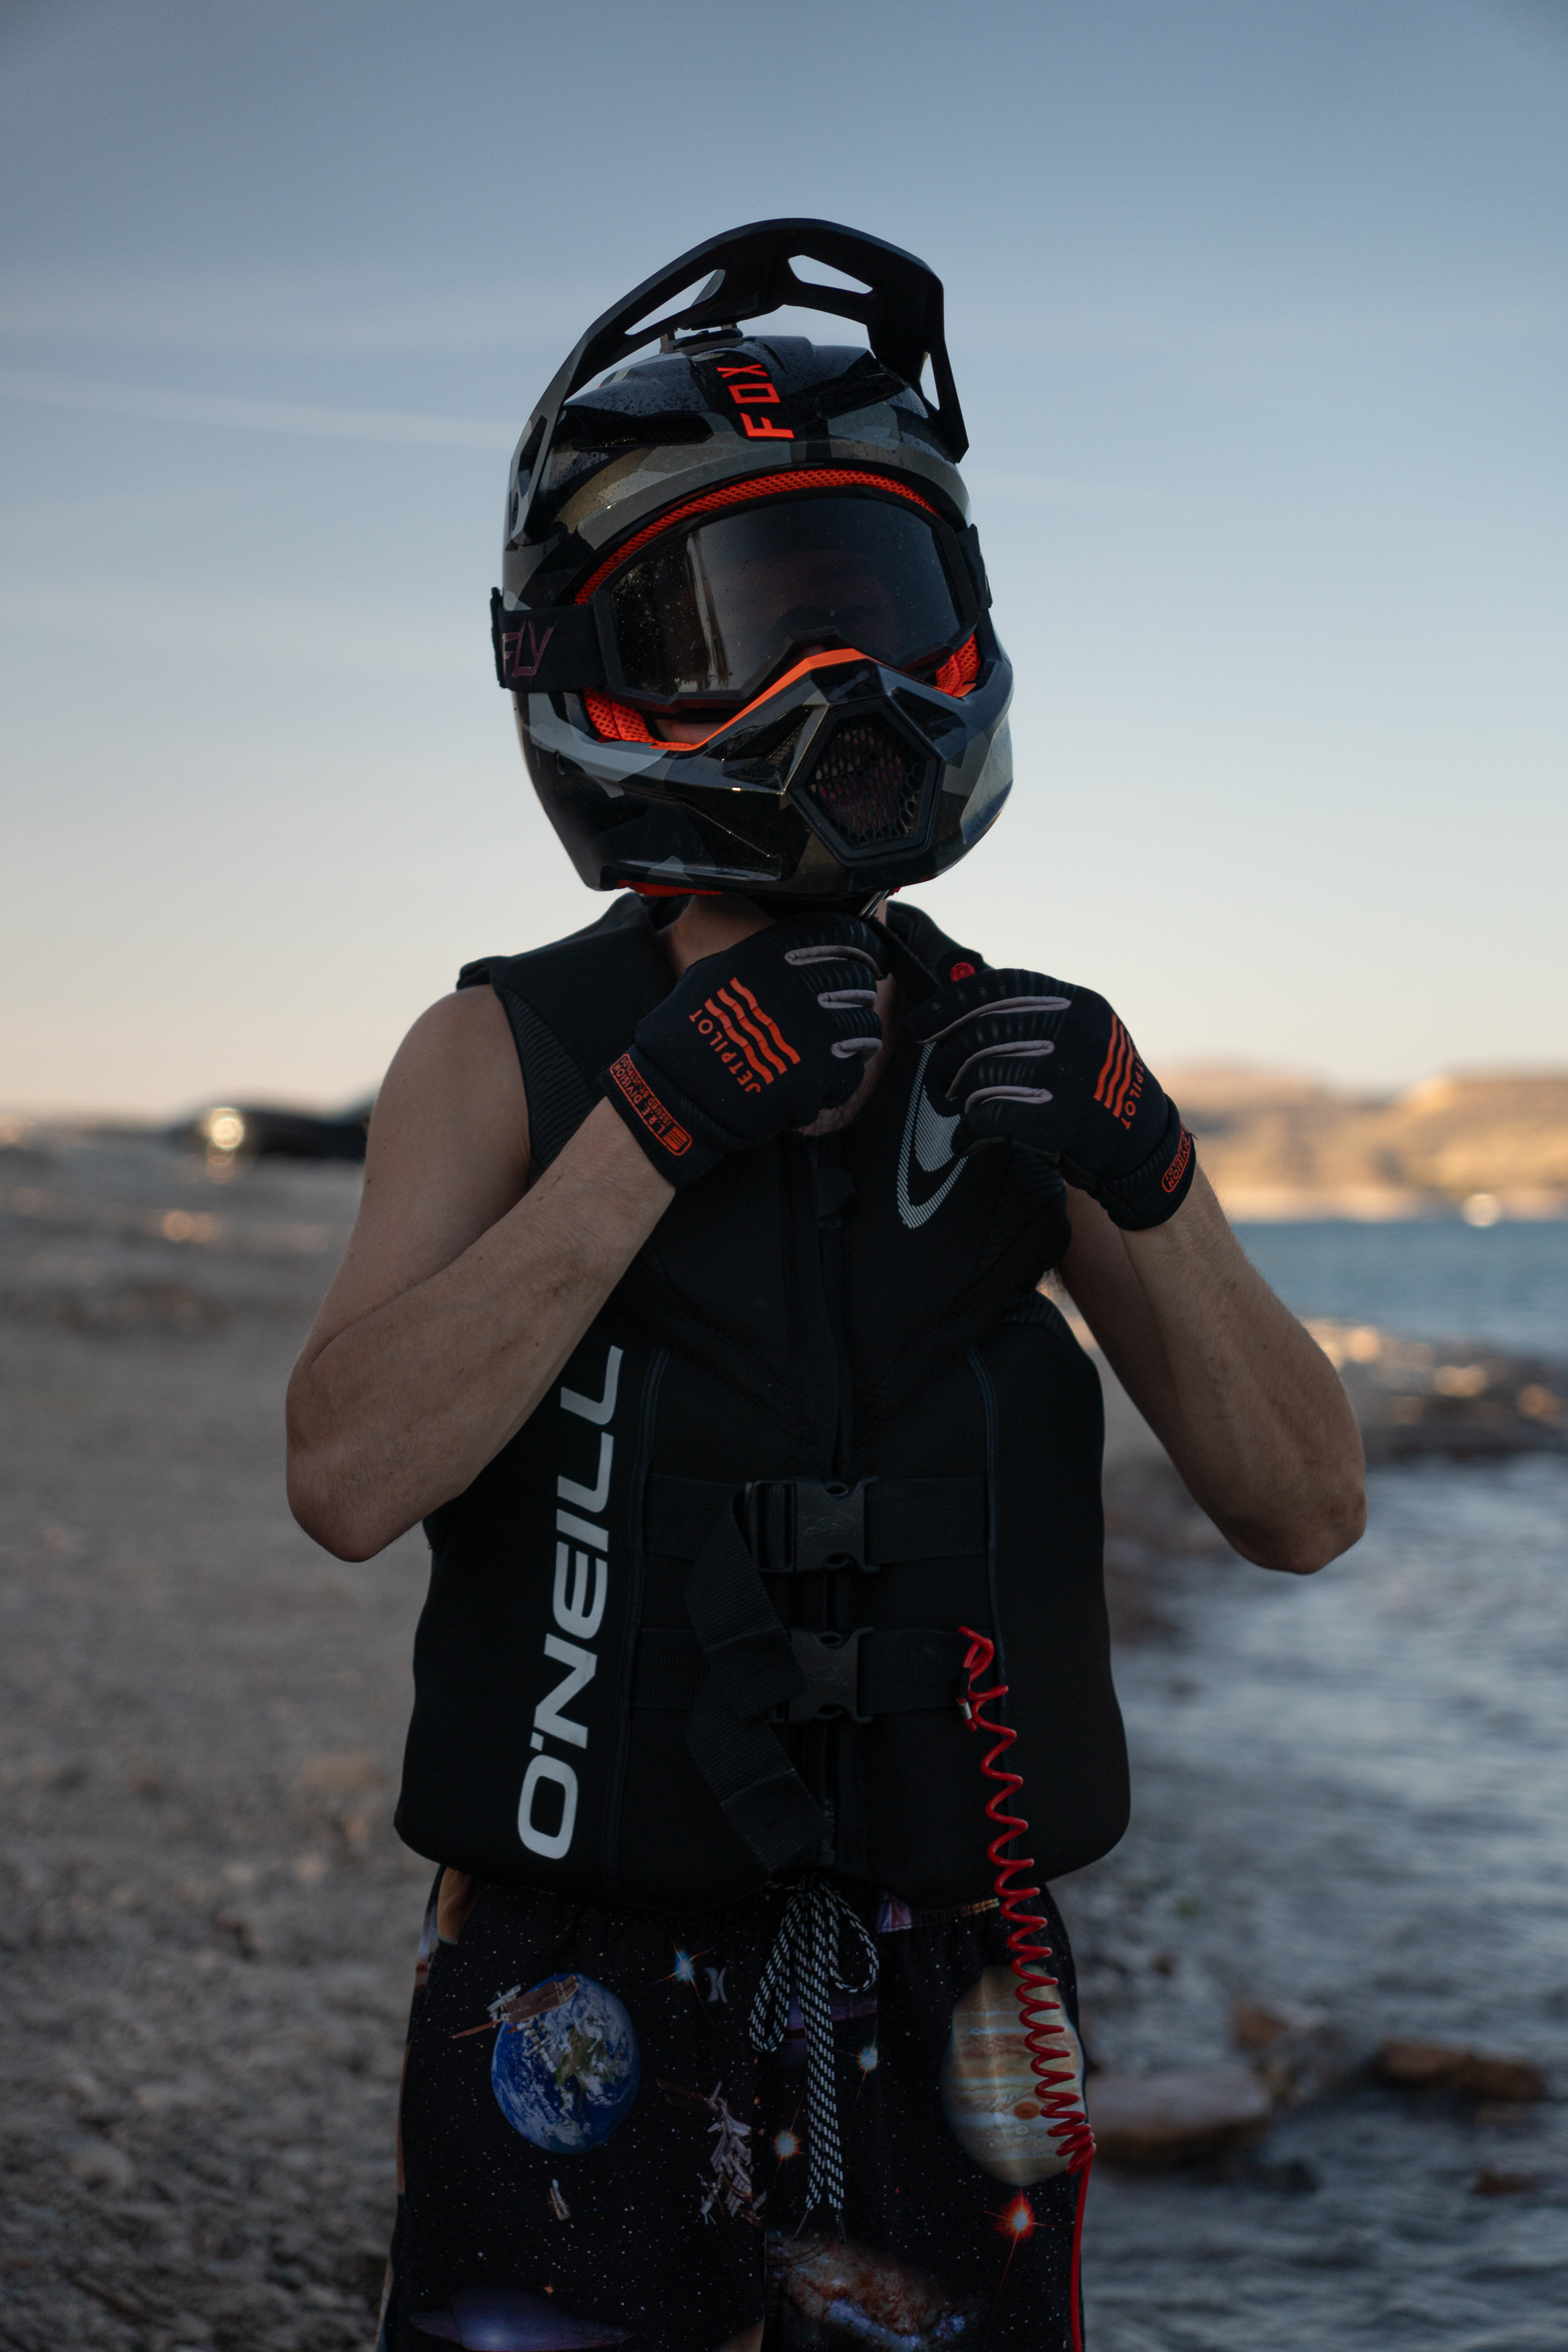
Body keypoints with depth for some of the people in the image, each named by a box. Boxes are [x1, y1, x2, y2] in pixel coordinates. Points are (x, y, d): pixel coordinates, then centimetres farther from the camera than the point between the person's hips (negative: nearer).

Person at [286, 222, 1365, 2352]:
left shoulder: (1024, 1059, 3)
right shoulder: (505, 1056, -4)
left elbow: (1304, 1512, 0)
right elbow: (351, 1477, -19)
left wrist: (1142, 1177, -16)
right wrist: (661, 1121, -24)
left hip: (946, 2016, 3)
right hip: (583, 2005, -2)